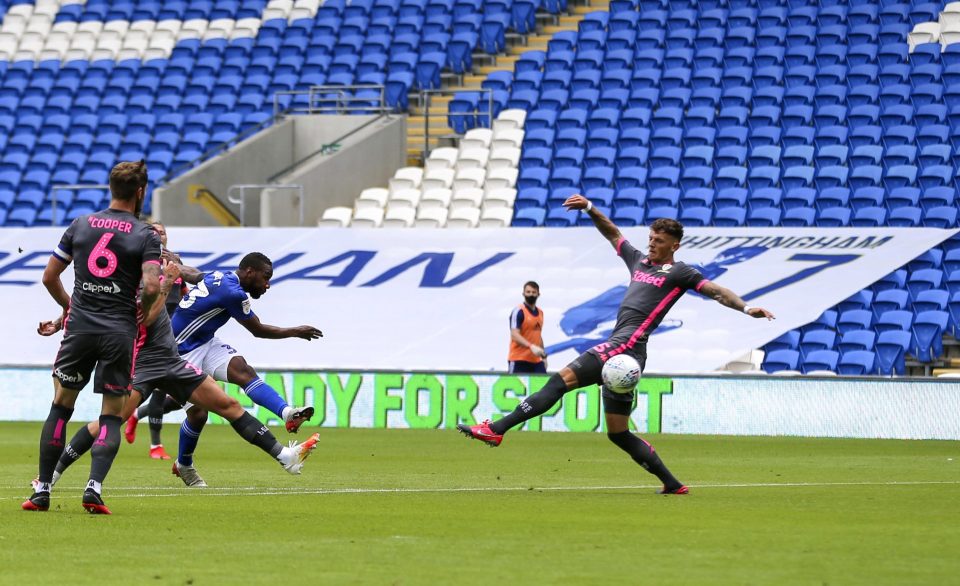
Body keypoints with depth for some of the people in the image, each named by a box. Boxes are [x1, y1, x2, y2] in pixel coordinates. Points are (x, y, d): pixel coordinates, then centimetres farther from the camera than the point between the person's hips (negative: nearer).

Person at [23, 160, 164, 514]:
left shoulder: (80, 225, 7)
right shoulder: (146, 236, -3)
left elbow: (50, 276, 10)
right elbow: (152, 287, -16)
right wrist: (140, 313, 4)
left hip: (80, 326, 2)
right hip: (119, 332, -2)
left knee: (60, 407, 13)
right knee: (111, 416, 6)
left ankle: (42, 491, 10)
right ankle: (94, 488, -12)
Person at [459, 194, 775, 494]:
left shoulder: (678, 273, 5)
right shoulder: (638, 260, 26)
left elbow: (716, 291, 0)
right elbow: (612, 233, 37)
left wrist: (745, 307, -14)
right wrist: (590, 209, 28)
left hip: (626, 344, -9)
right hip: (618, 349, 9)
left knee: (561, 380, -20)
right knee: (618, 434, 10)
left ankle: (496, 429, -27)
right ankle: (672, 484, 13)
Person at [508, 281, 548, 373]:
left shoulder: (540, 313, 16)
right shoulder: (519, 311, -8)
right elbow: (515, 335, -19)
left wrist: (543, 355, 22)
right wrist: (531, 346, -32)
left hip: (536, 360, 7)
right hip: (519, 359, -7)